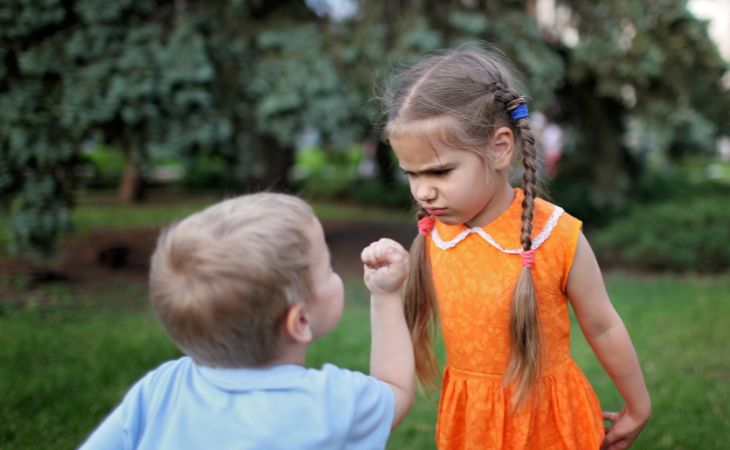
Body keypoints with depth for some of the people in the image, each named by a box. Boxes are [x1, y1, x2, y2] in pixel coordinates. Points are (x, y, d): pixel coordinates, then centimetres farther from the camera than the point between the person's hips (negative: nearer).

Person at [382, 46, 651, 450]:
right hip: (468, 417, 3)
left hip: (546, 415, -3)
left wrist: (638, 407, 4)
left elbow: (602, 327, -6)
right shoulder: (431, 234, -9)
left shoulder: (558, 236, -21)